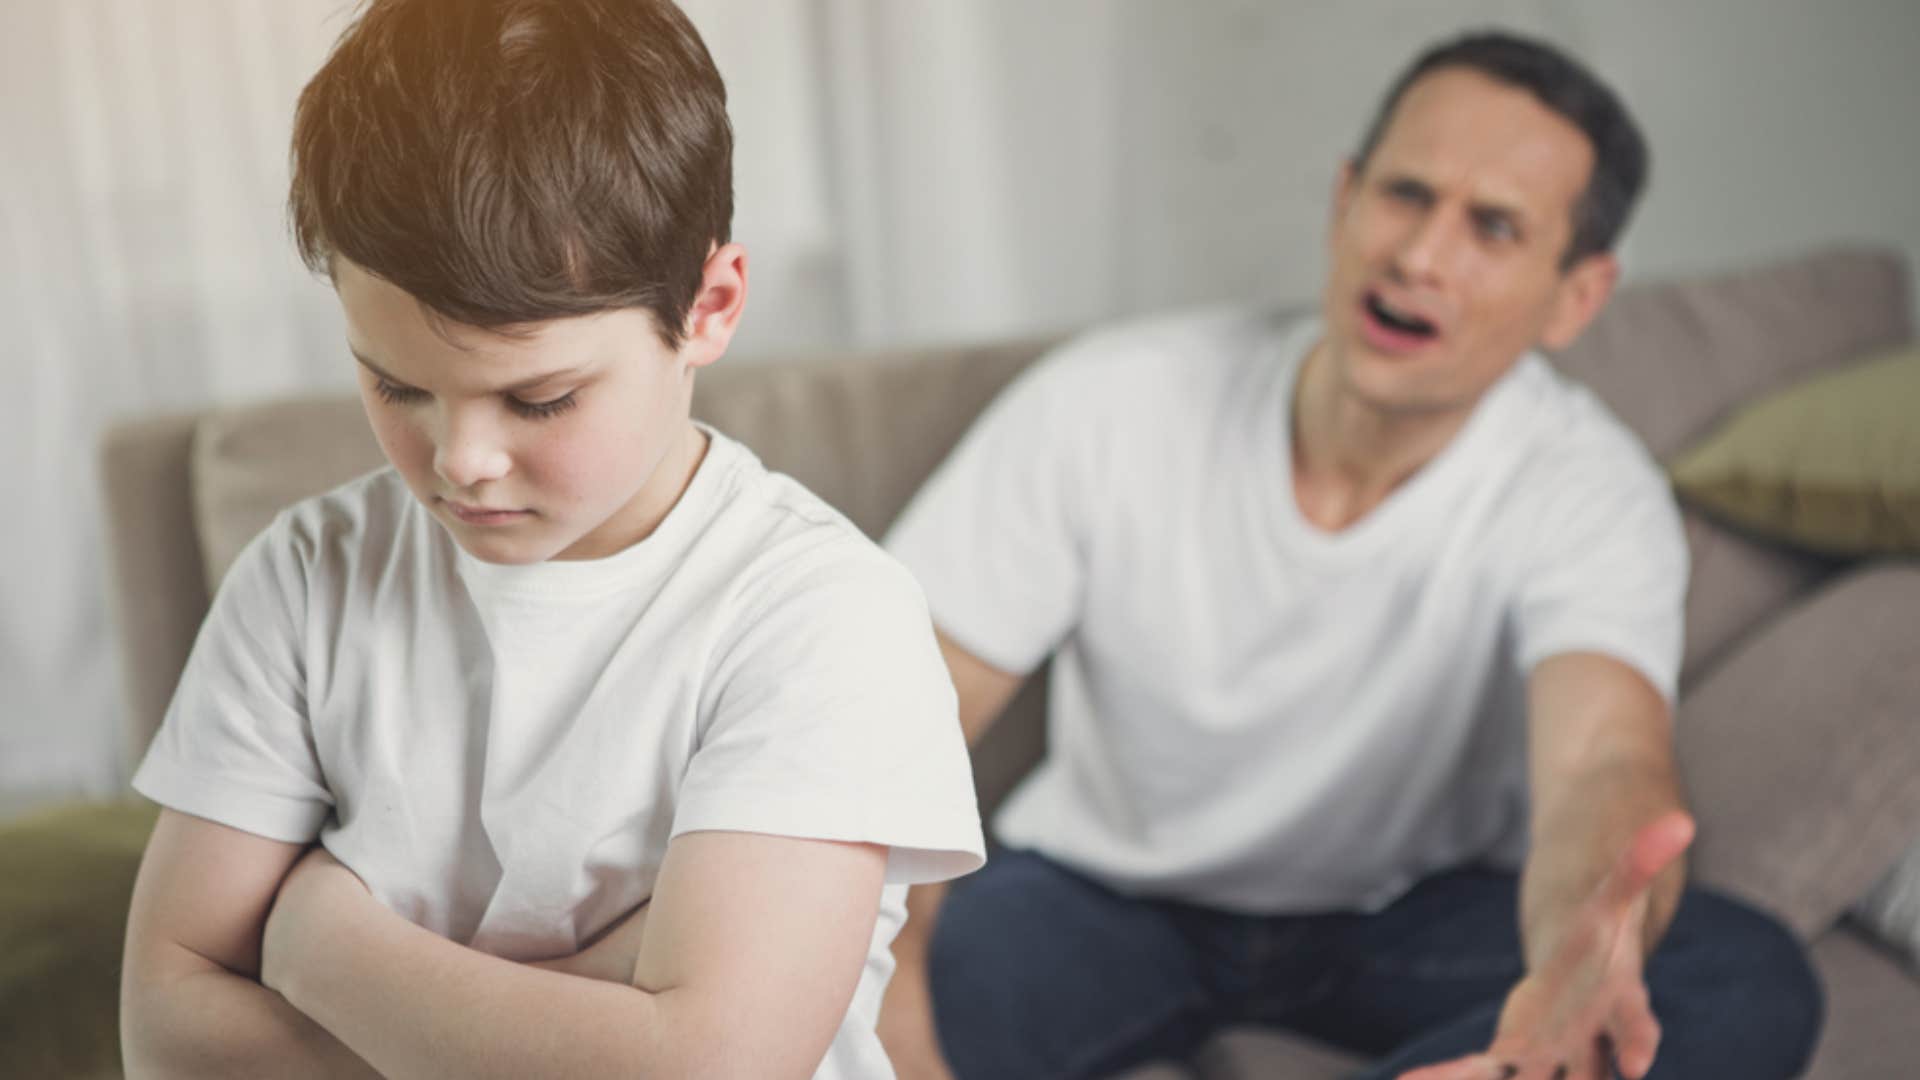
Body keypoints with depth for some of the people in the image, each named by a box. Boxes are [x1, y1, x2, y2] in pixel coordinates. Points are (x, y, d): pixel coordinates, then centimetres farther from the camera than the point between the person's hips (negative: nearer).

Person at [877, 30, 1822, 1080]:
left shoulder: (1587, 491, -20)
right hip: (1107, 888, -1)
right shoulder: (1103, 405, -19)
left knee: (1750, 985, -27)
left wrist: (1577, 954, -64)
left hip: (1418, 912, 1)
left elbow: (1605, 758, -39)